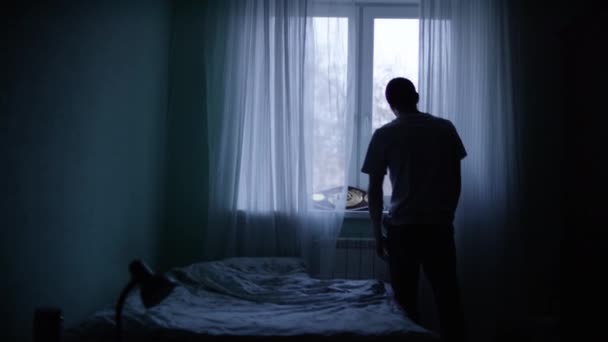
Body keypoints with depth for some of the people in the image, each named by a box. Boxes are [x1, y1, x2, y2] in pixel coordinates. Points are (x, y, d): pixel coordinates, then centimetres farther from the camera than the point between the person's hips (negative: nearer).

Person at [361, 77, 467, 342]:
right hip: (439, 226, 2)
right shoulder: (445, 129, 4)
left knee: (406, 302, 8)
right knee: (448, 298, 8)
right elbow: (455, 181, 7)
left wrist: (378, 233, 4)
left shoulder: (384, 135, -3)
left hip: (402, 228, -2)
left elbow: (374, 190, -3)